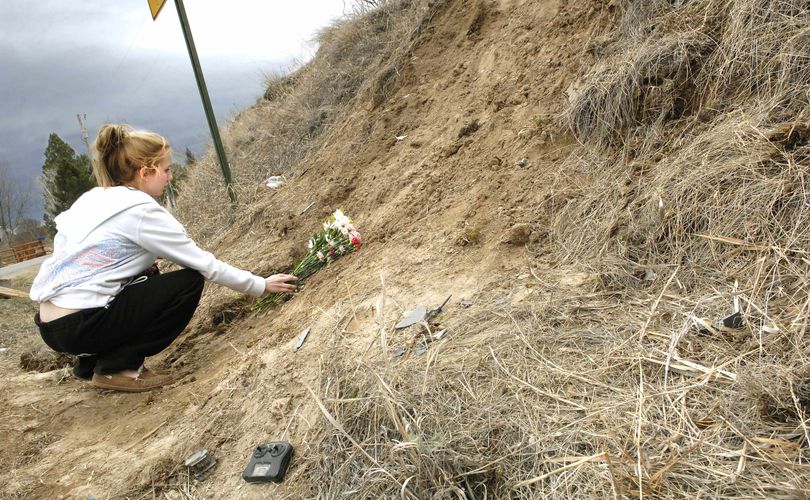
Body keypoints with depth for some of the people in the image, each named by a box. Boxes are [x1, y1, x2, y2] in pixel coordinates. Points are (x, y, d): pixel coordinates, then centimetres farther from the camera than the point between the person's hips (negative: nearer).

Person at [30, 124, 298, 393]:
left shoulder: (93, 198, 11)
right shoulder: (141, 210, -13)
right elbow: (205, 265, -10)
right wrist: (260, 285, 0)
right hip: (78, 327, -9)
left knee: (148, 276, 24)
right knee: (189, 282, -6)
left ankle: (91, 359, 20)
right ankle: (116, 367, -1)